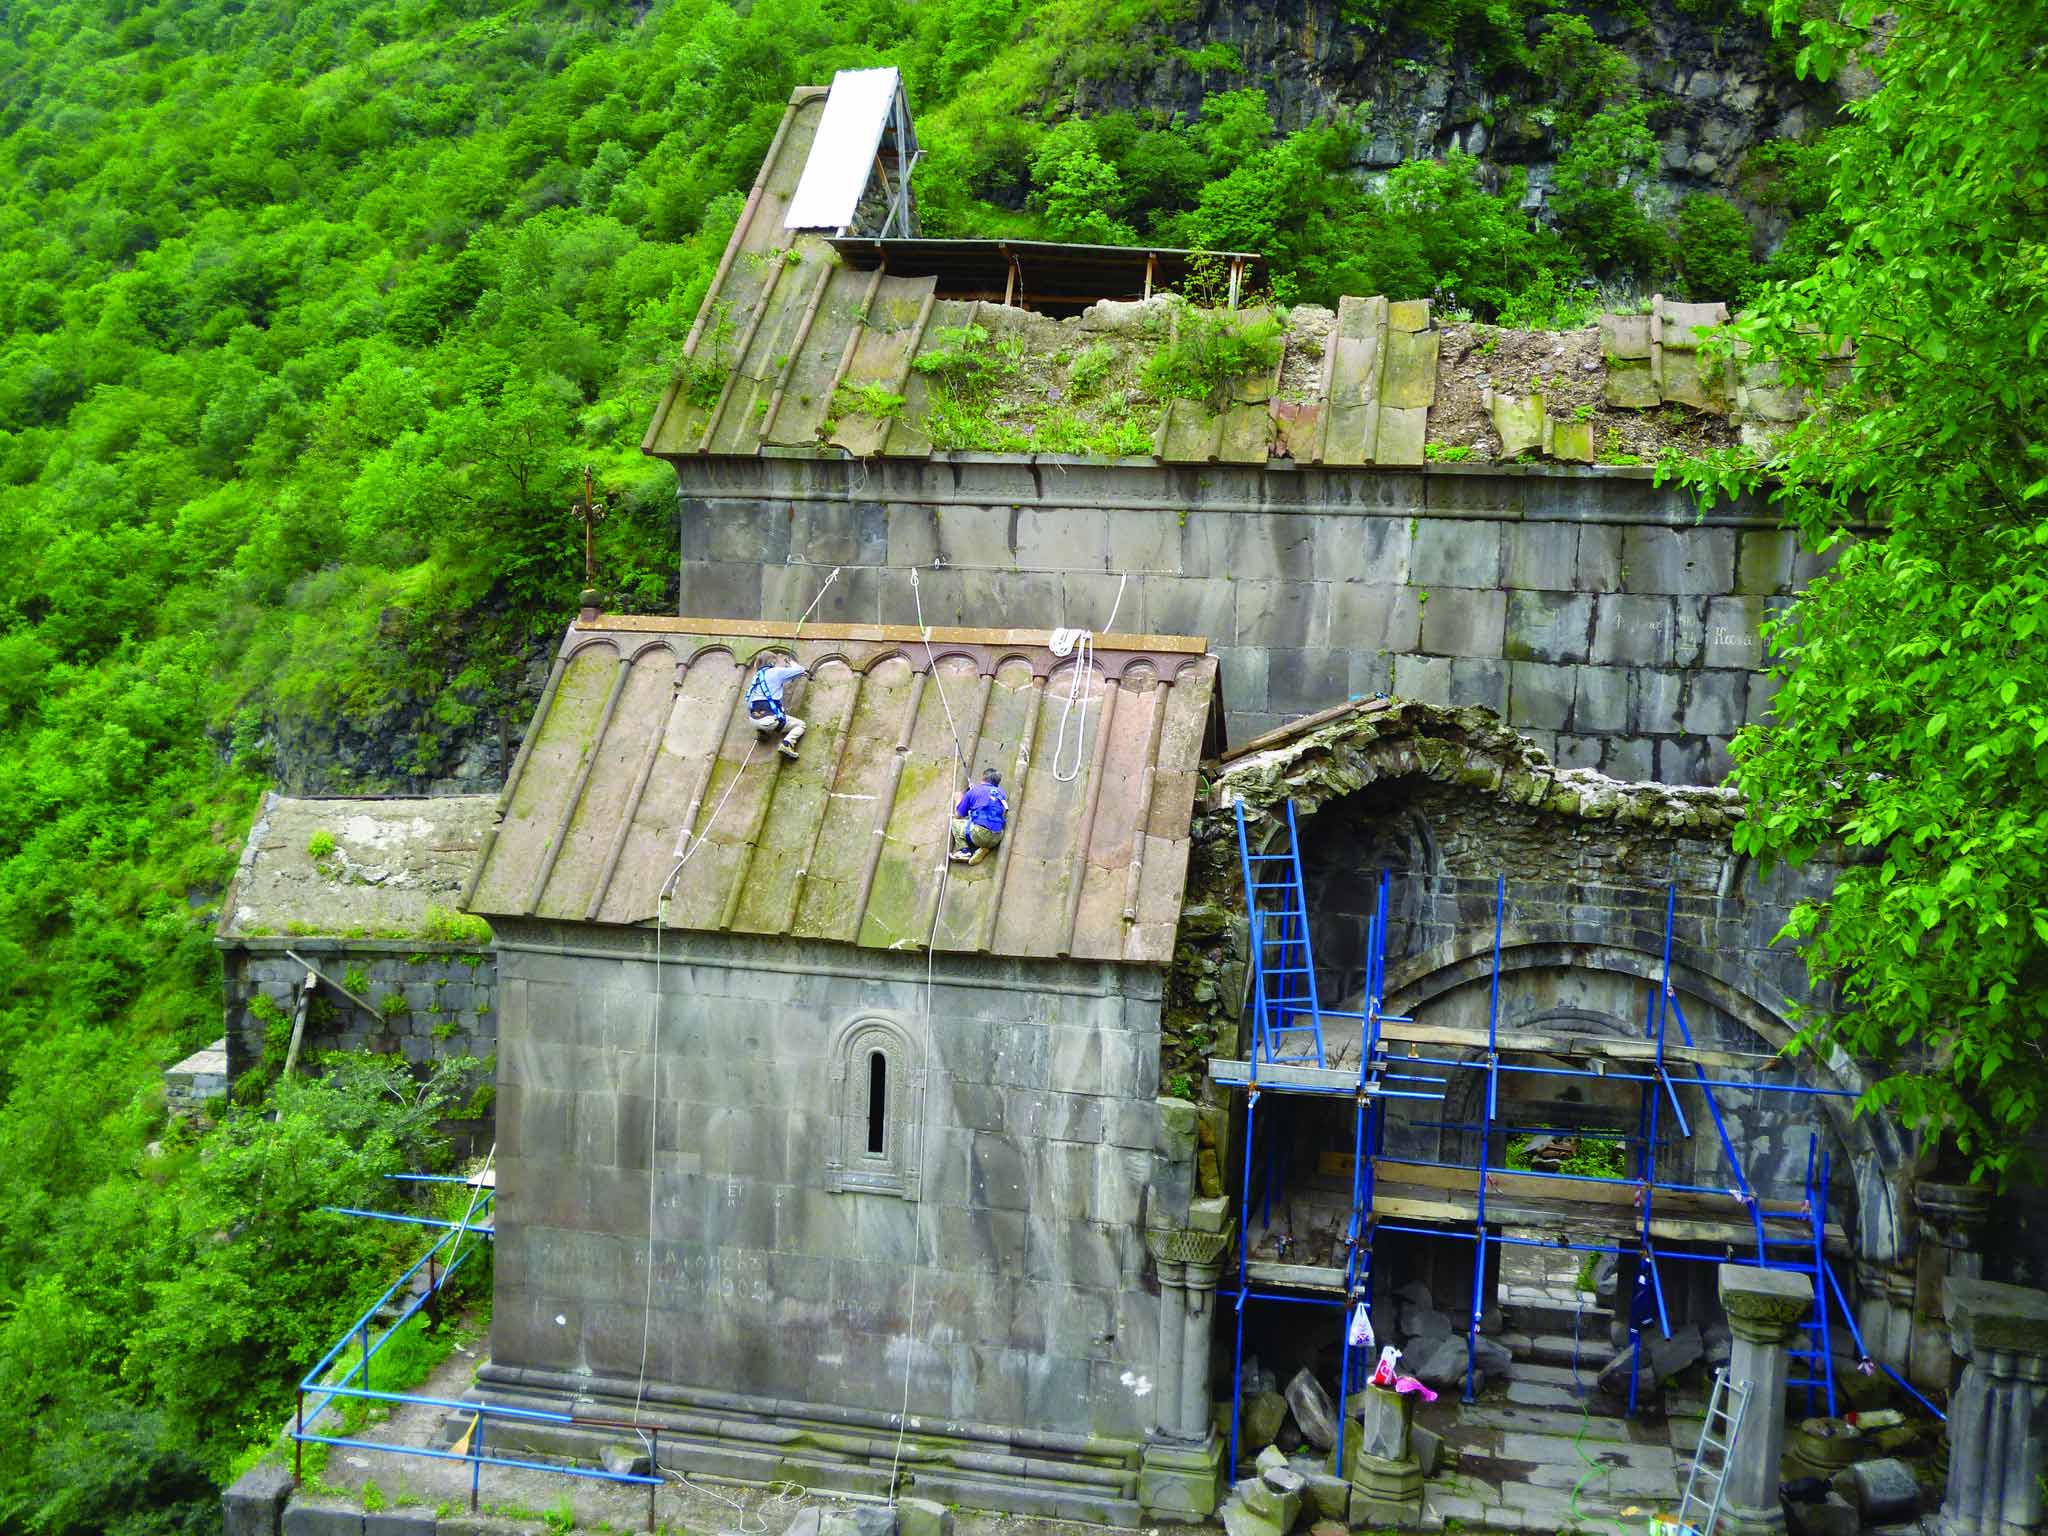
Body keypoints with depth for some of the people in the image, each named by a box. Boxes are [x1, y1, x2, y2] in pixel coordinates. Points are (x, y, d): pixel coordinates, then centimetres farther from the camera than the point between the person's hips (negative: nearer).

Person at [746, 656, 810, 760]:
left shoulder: (757, 676, 22)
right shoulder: (775, 672, 2)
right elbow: (799, 670, 7)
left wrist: (800, 674, 42)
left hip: (754, 720, 7)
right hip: (769, 719, -7)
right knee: (800, 725, 10)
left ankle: (762, 731, 17)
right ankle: (787, 744, -16)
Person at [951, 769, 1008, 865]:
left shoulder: (973, 791, 6)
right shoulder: (1001, 793, 16)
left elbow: (957, 815, 12)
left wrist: (958, 800, 32)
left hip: (979, 834, -4)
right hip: (996, 839, 4)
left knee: (955, 821, 19)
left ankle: (964, 850, 1)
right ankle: (983, 849, 6)